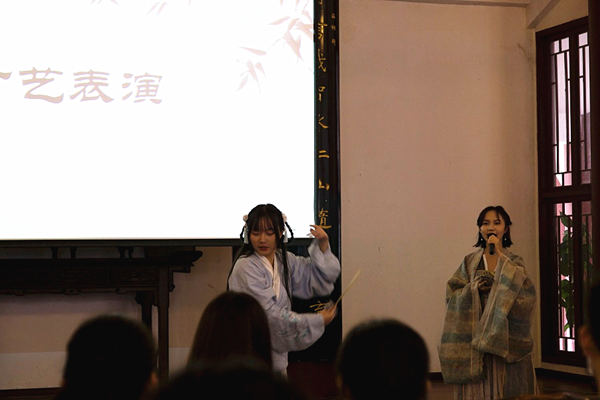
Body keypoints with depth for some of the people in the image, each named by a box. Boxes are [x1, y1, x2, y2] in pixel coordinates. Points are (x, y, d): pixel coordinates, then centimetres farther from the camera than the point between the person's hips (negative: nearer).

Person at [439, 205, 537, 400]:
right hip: (475, 334, 1)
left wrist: (500, 256, -15)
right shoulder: (470, 262, 8)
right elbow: (452, 294, 3)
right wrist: (474, 287, -15)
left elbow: (526, 292, -13)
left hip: (506, 337, -1)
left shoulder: (514, 262, 5)